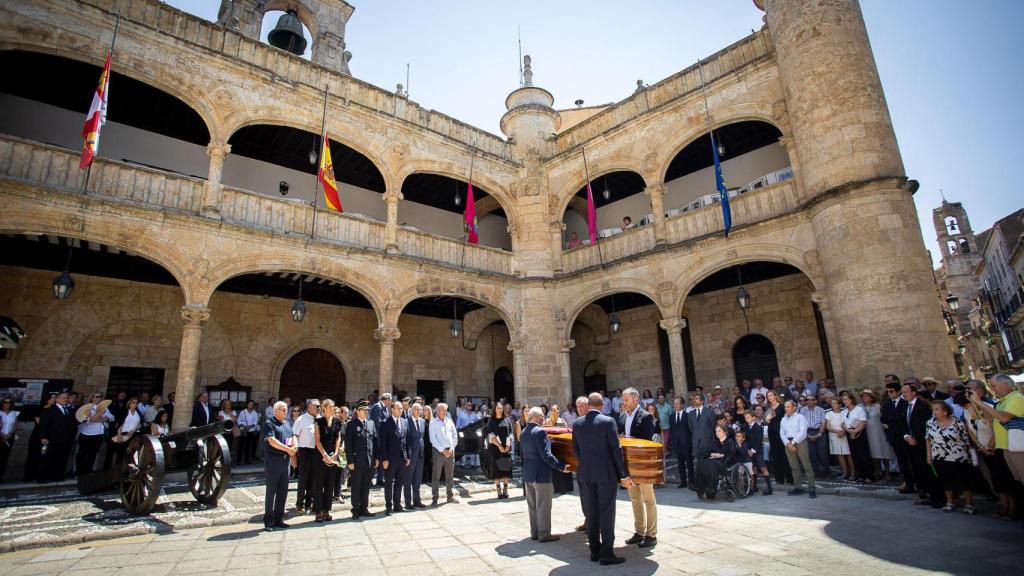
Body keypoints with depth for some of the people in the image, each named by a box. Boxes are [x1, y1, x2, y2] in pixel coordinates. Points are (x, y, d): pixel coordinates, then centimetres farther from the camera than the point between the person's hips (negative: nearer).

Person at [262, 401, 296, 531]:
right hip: (273, 460, -7)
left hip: (285, 460, 7)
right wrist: (288, 449, -18)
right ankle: (268, 521, 10)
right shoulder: (269, 423, -7)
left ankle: (278, 519, 20)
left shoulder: (286, 423, 15)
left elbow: (293, 437, 16)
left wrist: (293, 448, -5)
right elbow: (272, 441, -17)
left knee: (283, 491, 10)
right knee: (271, 491, 0)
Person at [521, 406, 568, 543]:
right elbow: (546, 455, -21)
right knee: (543, 506, 4)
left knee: (532, 505, 15)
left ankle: (534, 533, 24)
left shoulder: (523, 432, 7)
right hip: (541, 474, -8)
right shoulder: (540, 432, -19)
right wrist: (561, 467, -14)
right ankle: (544, 534, 12)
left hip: (527, 473, 8)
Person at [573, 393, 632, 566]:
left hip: (585, 474, 4)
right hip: (606, 473, -4)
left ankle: (594, 551, 20)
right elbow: (616, 450, -10)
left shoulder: (577, 423, 1)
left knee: (591, 514, 12)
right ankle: (606, 554, 9)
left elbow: (575, 449, 6)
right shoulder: (608, 422, -12)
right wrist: (624, 475, -3)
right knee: (606, 514, 4)